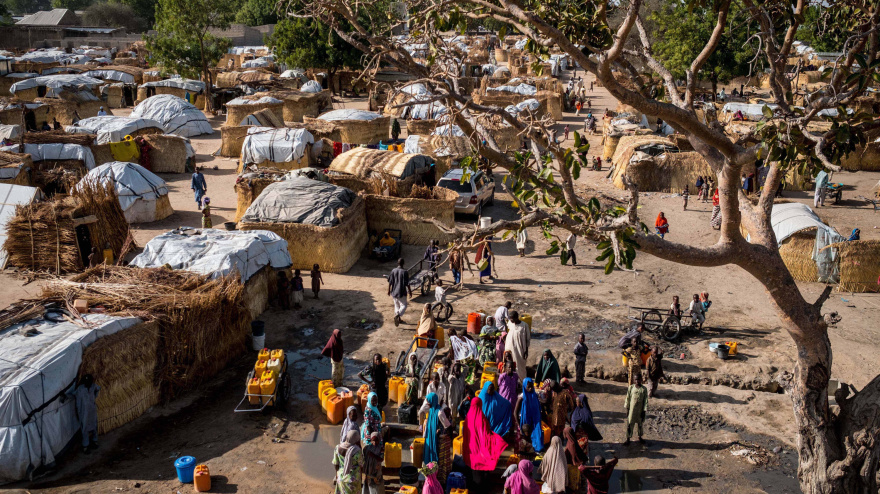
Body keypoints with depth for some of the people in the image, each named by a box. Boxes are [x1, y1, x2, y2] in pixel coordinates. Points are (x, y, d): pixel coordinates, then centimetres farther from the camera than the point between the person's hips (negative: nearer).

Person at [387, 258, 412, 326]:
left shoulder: (393, 271, -2)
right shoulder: (404, 272, -14)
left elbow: (390, 282, 2)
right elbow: (407, 284, -13)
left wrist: (389, 290, 13)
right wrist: (410, 291, -2)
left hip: (394, 292, 5)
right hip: (401, 292, -5)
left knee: (396, 305, 19)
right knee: (403, 305, 4)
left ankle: (399, 319, 28)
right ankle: (397, 315, -21)